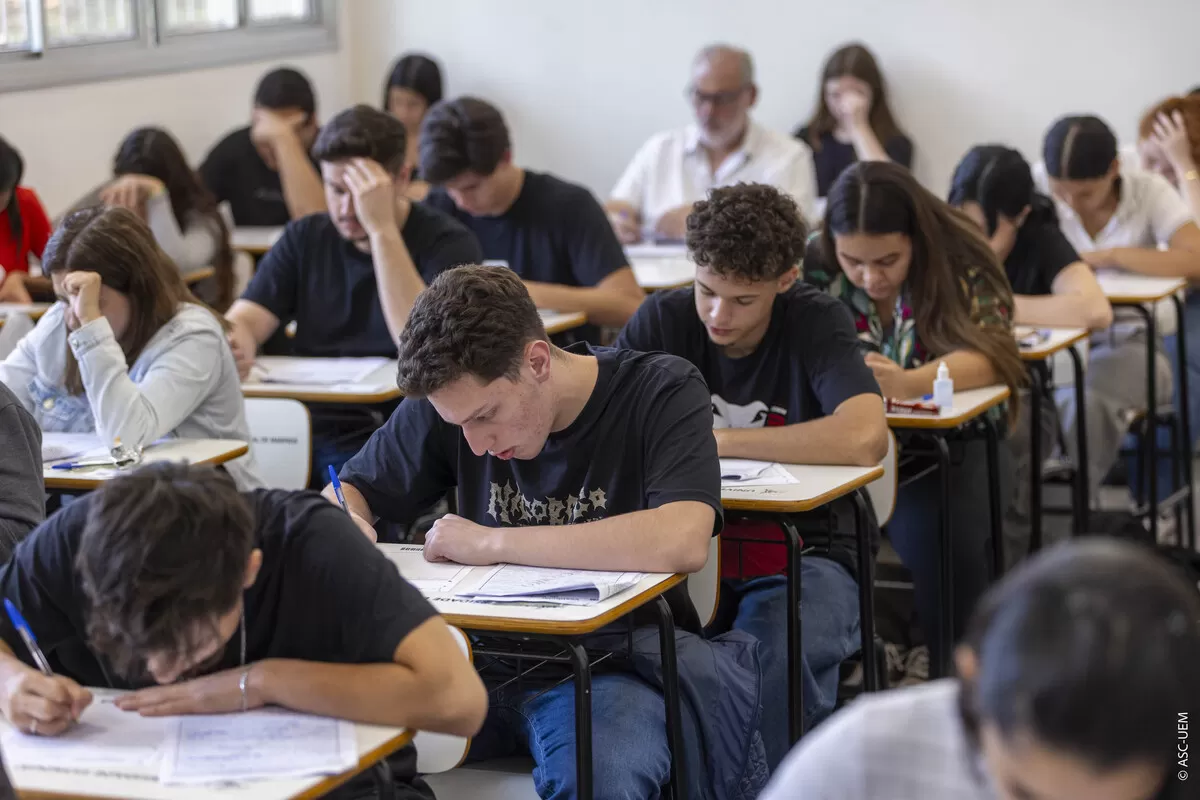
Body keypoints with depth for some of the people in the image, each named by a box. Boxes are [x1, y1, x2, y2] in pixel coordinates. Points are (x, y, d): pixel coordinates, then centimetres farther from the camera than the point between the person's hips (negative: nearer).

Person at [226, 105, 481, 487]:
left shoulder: (447, 243, -2)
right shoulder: (305, 238, 14)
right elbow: (244, 319, 4)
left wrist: (382, 228, -20)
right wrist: (234, 347, -22)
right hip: (302, 428, 5)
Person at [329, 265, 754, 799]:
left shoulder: (663, 391, -11)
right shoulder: (453, 398, 2)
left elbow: (683, 542, -29)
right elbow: (348, 492, 13)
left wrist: (492, 542, -23)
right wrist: (346, 526, -14)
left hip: (615, 661, -5)